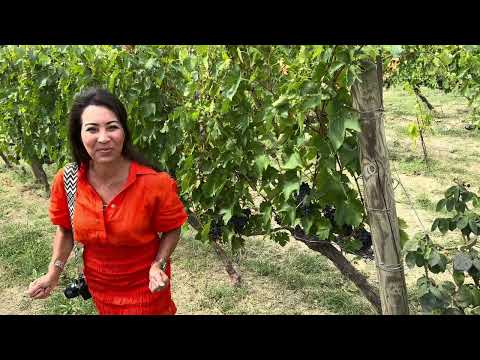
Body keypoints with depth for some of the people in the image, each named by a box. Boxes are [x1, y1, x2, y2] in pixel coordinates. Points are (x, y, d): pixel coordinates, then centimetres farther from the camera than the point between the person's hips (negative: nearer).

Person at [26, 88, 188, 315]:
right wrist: (54, 273, -7)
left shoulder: (155, 183, -26)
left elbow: (172, 229, -10)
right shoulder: (66, 181, -17)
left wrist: (158, 265, -23)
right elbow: (65, 229, 1)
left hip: (145, 284, -3)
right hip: (99, 285, 4)